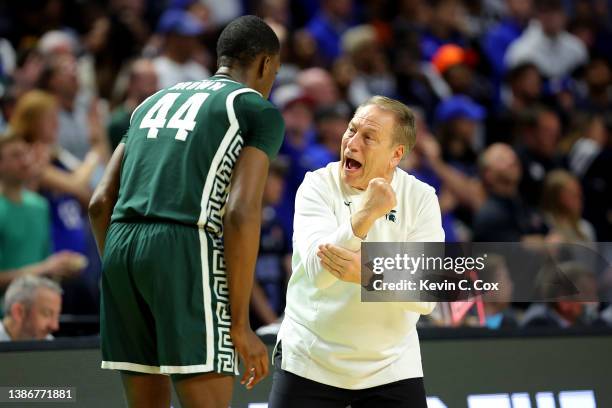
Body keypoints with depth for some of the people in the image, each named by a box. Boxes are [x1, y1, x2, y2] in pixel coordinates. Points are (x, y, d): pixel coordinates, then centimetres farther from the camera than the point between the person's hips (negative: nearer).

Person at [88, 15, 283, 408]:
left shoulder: (153, 104, 26)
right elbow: (242, 214, -9)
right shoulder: (261, 113, 5)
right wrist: (240, 325, -9)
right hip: (188, 257, -7)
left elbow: (101, 203, 18)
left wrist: (124, 288, 24)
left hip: (121, 249, 7)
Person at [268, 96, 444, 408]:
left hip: (391, 367, 1)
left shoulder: (421, 198, -5)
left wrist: (368, 274, -32)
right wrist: (364, 215, -37)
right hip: (308, 361, -1)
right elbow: (318, 271, -24)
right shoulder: (318, 185, -9)